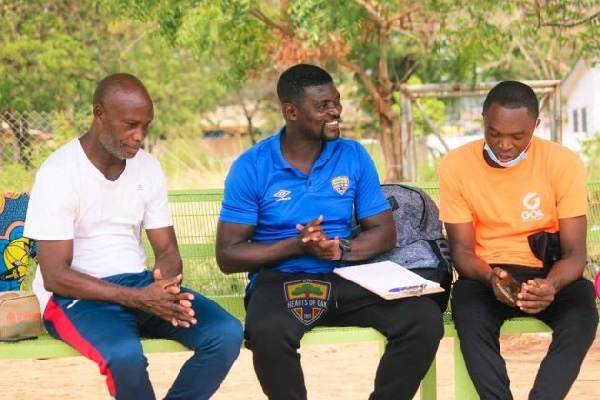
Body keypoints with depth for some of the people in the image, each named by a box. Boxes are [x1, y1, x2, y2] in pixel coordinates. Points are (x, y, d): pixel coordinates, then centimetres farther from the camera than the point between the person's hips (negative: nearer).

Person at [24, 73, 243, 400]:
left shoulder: (148, 168, 4)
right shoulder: (59, 173, -15)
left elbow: (167, 251, 7)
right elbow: (55, 276, -18)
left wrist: (165, 286, -20)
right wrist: (138, 299, -27)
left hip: (140, 284, 6)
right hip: (77, 295, -6)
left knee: (227, 334, -18)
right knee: (125, 354, -38)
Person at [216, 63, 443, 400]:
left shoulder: (354, 156, 5)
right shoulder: (251, 167, -3)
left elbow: (385, 232, 8)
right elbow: (228, 255, -4)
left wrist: (341, 250, -14)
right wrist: (297, 246, -17)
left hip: (344, 278, 3)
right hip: (279, 280, -3)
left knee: (425, 318, -22)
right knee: (269, 333, -39)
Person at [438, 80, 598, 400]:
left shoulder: (564, 163, -9)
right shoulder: (456, 165, -7)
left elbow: (574, 252, -9)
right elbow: (462, 250, -4)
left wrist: (551, 285, -32)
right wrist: (490, 278, -27)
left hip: (549, 273, 0)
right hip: (485, 275, 0)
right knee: (470, 317, -34)